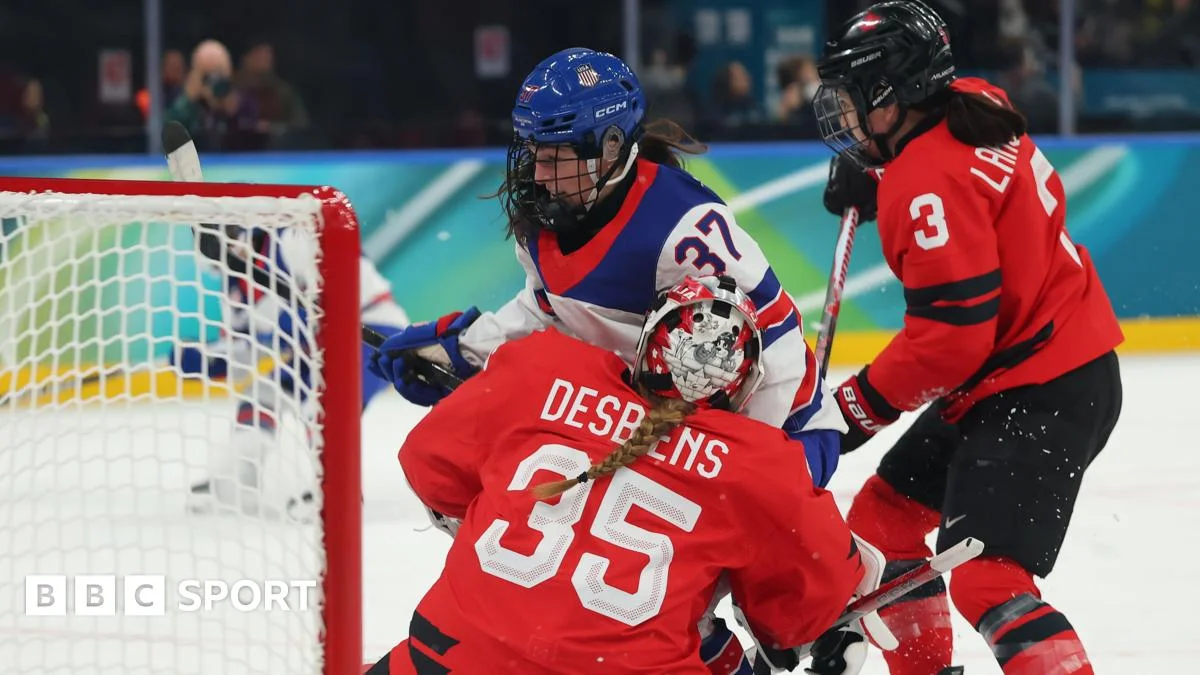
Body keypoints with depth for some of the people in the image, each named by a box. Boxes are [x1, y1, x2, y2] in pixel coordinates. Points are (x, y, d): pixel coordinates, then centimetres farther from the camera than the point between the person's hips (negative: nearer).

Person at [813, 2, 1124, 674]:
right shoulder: (974, 107, 2)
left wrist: (860, 407, -14)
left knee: (986, 582, -20)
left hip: (1042, 394, -11)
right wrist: (876, 187, 11)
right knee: (884, 516, 20)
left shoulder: (929, 182, -24)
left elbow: (950, 334, -25)